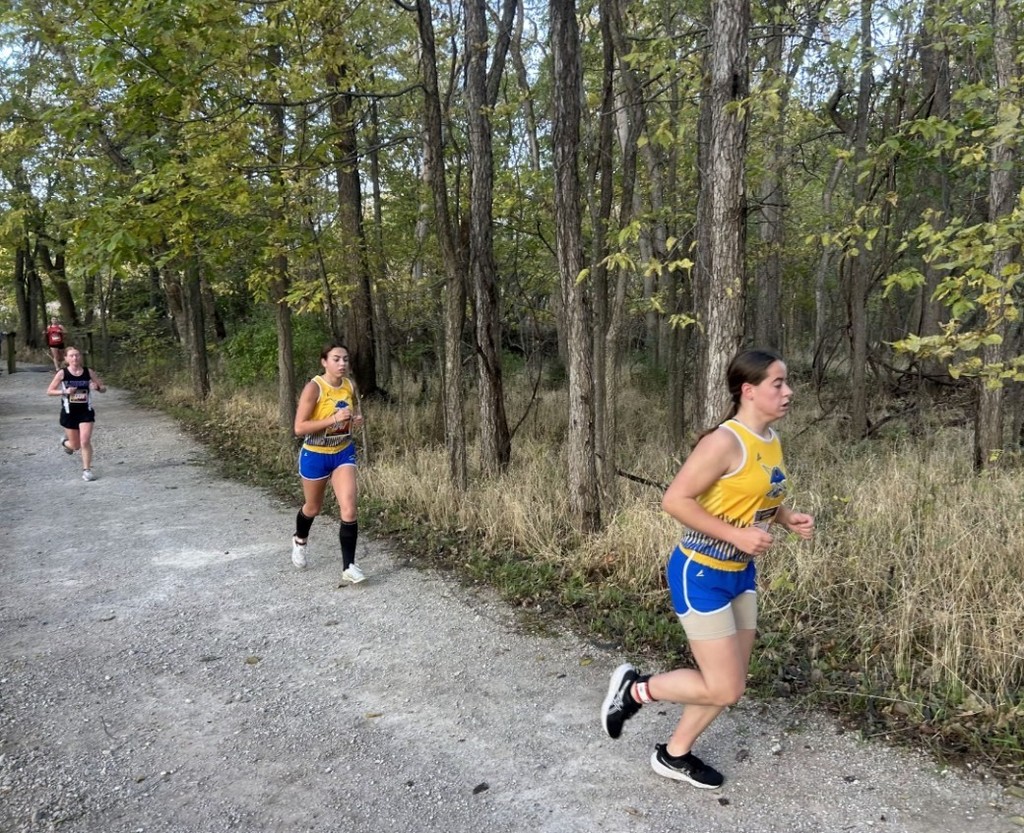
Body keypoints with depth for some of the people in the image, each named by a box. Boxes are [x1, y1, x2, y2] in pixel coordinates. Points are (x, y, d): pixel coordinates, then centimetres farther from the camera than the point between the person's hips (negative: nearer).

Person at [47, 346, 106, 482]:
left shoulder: (89, 372, -2)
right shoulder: (62, 373, -6)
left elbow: (103, 389, 5)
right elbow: (49, 391, -2)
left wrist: (97, 387, -18)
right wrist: (64, 391, -19)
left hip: (86, 411, 0)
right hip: (69, 413, 0)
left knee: (85, 442, -12)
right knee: (76, 445, 10)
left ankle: (87, 470, 0)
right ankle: (65, 443, 46)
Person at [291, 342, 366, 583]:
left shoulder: (350, 385, -6)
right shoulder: (314, 388, -22)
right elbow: (299, 428, -25)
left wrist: (358, 419, -8)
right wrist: (333, 419, -32)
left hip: (344, 453, 3)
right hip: (315, 456, -3)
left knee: (349, 510, -10)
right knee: (313, 508, 19)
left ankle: (349, 567, 0)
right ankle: (300, 540, 52)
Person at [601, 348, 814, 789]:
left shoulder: (771, 440, 5)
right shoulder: (725, 441, -23)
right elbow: (675, 499, -24)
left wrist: (788, 518, 1)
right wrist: (736, 535, -26)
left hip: (741, 573, 9)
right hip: (701, 574, -9)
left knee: (730, 683, 15)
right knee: (723, 689, -3)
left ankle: (674, 755, 33)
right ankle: (633, 687, 17)